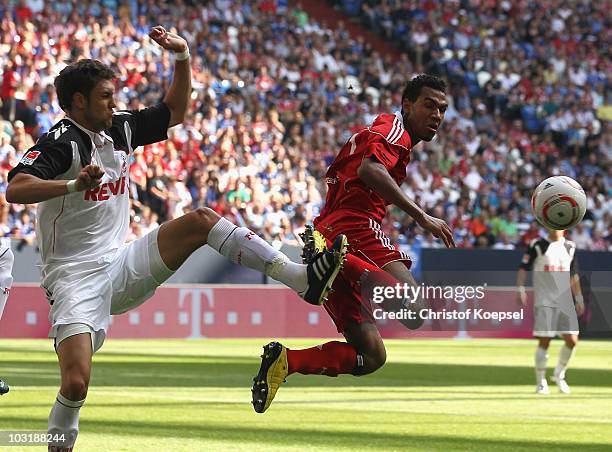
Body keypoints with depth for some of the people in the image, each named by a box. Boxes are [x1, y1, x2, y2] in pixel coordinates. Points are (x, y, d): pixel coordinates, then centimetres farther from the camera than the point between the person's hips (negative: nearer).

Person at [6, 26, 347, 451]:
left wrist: (183, 57, 6)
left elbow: (175, 112, 21)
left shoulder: (120, 128, 8)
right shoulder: (60, 142, -14)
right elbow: (15, 189, -30)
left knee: (200, 220, -9)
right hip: (75, 280, -6)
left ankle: (301, 277, -15)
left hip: (121, 268, 6)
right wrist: (74, 185, -43)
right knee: (76, 384, -22)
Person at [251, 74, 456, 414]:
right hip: (355, 227, -9)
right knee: (413, 311, -33)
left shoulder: (368, 134, 33)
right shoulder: (392, 127, 4)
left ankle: (284, 360, -4)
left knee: (371, 356, 11)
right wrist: (420, 216, -20)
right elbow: (370, 169, -16)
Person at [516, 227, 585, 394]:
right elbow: (523, 268, -2)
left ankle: (559, 375, 19)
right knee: (544, 341, -7)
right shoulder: (537, 245, 0)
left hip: (565, 301, 4)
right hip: (544, 301, -4)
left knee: (572, 340, -3)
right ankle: (541, 382, 4)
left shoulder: (569, 247, 12)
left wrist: (579, 298, 19)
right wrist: (521, 289, -15)